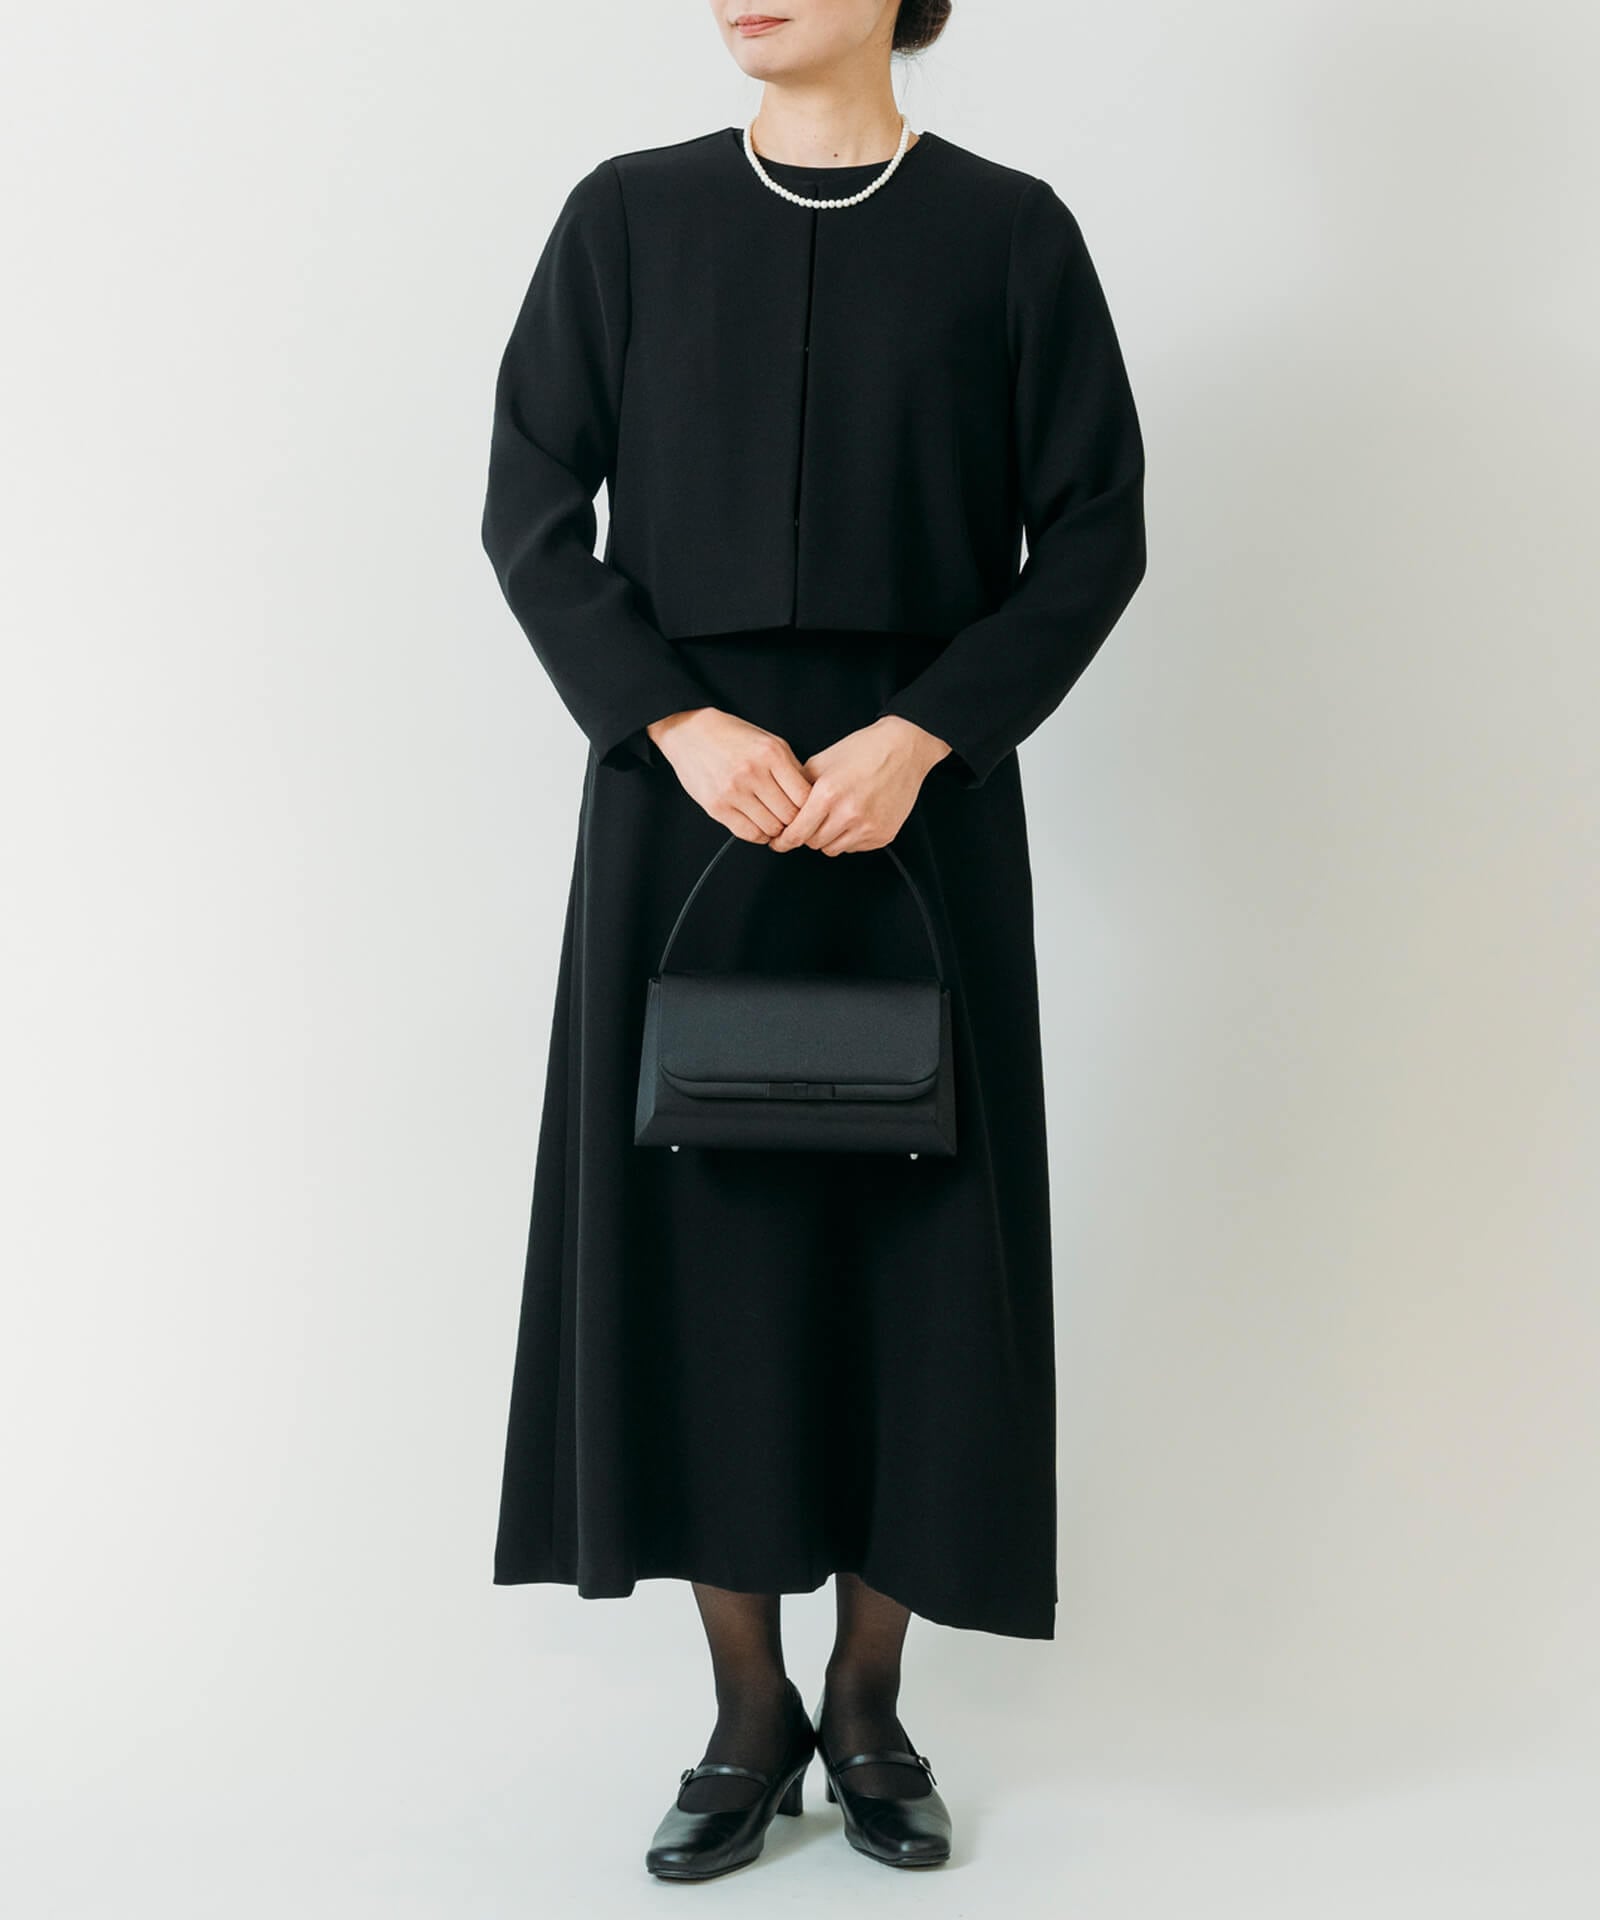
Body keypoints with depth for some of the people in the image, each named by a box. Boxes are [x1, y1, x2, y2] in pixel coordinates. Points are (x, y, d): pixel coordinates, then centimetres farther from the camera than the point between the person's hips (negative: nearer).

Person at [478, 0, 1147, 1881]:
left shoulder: (1007, 229, 2)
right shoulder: (628, 216, 5)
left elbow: (1094, 530, 1)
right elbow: (529, 512, 3)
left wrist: (920, 735, -11)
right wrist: (675, 724, -10)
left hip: (920, 799, -1)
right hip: (686, 800, 1)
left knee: (911, 1233, 3)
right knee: (692, 1226, 2)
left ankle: (870, 1702, 20)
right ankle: (748, 1717, 16)